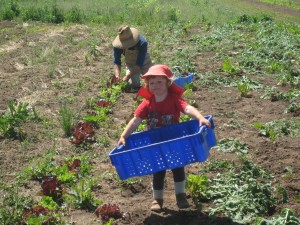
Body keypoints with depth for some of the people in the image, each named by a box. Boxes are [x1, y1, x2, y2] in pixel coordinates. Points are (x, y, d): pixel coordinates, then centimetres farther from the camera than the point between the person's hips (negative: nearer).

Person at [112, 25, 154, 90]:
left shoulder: (142, 43, -35)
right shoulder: (118, 45, -26)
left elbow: (139, 64, -36)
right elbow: (116, 62, -23)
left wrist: (127, 77, -45)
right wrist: (117, 76, -42)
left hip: (144, 64, -2)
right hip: (131, 65, 2)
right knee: (133, 85, -17)